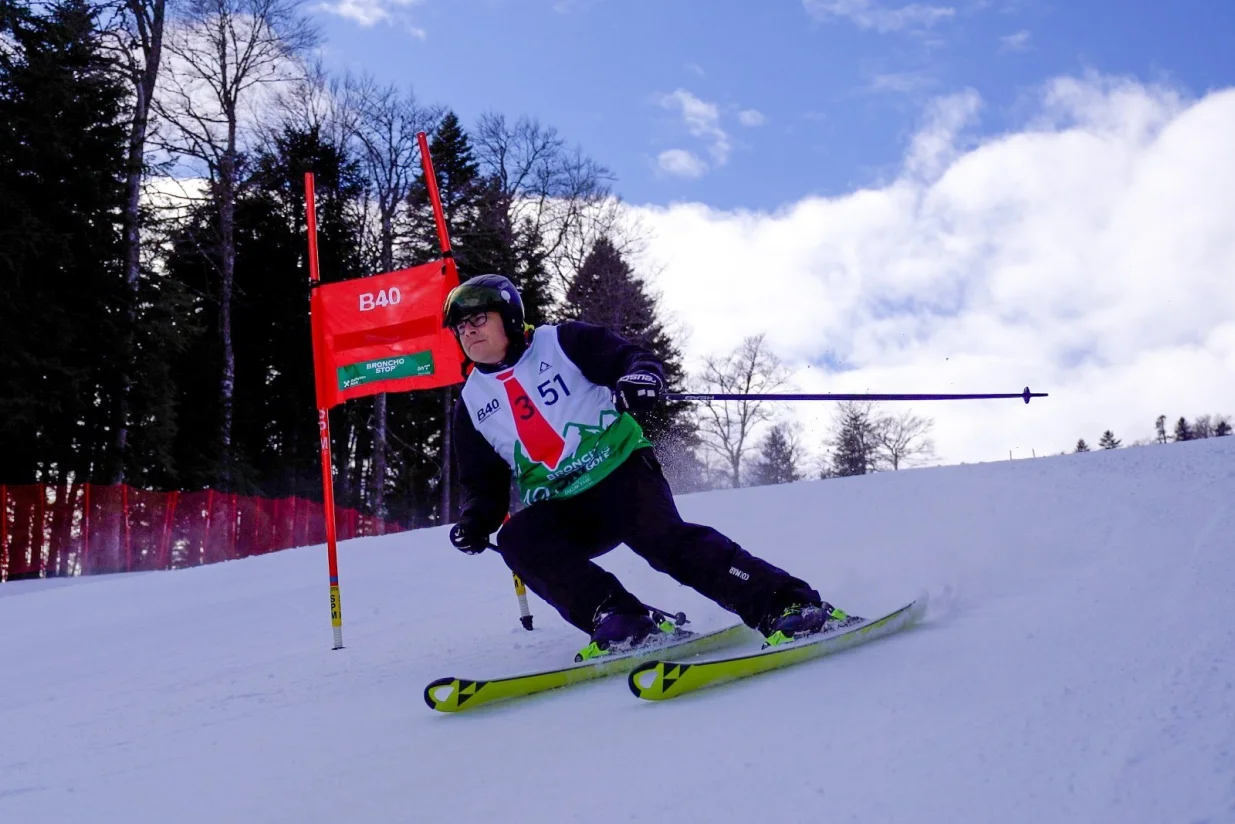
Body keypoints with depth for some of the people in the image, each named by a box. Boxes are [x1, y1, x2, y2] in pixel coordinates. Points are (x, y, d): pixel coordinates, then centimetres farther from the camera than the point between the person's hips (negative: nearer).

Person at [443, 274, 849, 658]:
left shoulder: (560, 342, 2)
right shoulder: (471, 402, 12)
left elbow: (630, 357, -3)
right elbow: (484, 483, 15)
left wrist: (640, 376, -27)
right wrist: (475, 519, -5)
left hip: (618, 469, -4)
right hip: (558, 510, 4)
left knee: (663, 537, -27)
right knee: (517, 540, -25)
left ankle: (787, 605, -26)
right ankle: (617, 621, -26)